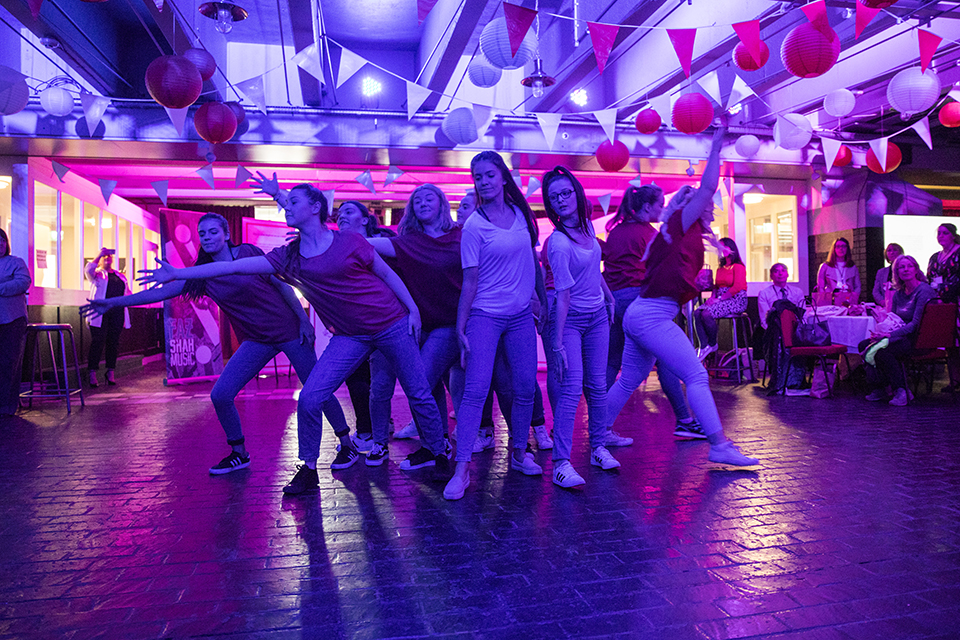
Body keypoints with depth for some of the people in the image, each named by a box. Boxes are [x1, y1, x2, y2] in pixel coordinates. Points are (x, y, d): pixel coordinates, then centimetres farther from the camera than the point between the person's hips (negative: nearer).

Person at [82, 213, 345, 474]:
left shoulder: (248, 253, -6)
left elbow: (283, 285, -3)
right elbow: (161, 292, 5)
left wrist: (304, 320, -6)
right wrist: (113, 303, 3)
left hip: (288, 330, -4)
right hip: (255, 341, 4)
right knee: (220, 396, -5)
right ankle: (239, 454, 15)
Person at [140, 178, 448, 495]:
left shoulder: (349, 241, -7)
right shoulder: (287, 258, 2)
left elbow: (387, 272, 2)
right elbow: (231, 266, -1)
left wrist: (413, 308, -1)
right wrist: (176, 274, -4)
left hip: (392, 323, -3)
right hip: (349, 336, 3)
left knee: (418, 394, 6)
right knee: (309, 399, -9)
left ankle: (436, 451, 30)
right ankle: (309, 470, 11)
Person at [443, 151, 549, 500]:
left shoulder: (522, 215, 8)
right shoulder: (474, 226, -7)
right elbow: (470, 281, -8)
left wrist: (544, 302, 15)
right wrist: (460, 329, -10)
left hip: (521, 315, 5)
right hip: (485, 316, -5)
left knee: (525, 388, 6)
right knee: (476, 390, -11)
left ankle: (519, 453, 25)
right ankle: (462, 468, -5)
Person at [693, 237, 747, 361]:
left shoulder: (738, 266, -6)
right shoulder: (720, 268, 19)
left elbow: (737, 287, -16)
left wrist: (719, 299, -19)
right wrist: (713, 296, -4)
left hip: (735, 300, -7)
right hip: (720, 299, 7)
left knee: (707, 314, -30)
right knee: (697, 313, -19)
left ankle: (712, 344, -9)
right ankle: (703, 346, -23)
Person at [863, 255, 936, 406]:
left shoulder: (924, 290, -12)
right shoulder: (898, 294, 12)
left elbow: (916, 323, -19)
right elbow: (892, 319, 16)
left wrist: (890, 334, -26)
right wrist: (881, 332, -6)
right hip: (902, 336, 8)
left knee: (882, 351, -33)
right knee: (865, 345, -12)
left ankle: (902, 392, -17)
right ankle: (877, 388, -5)